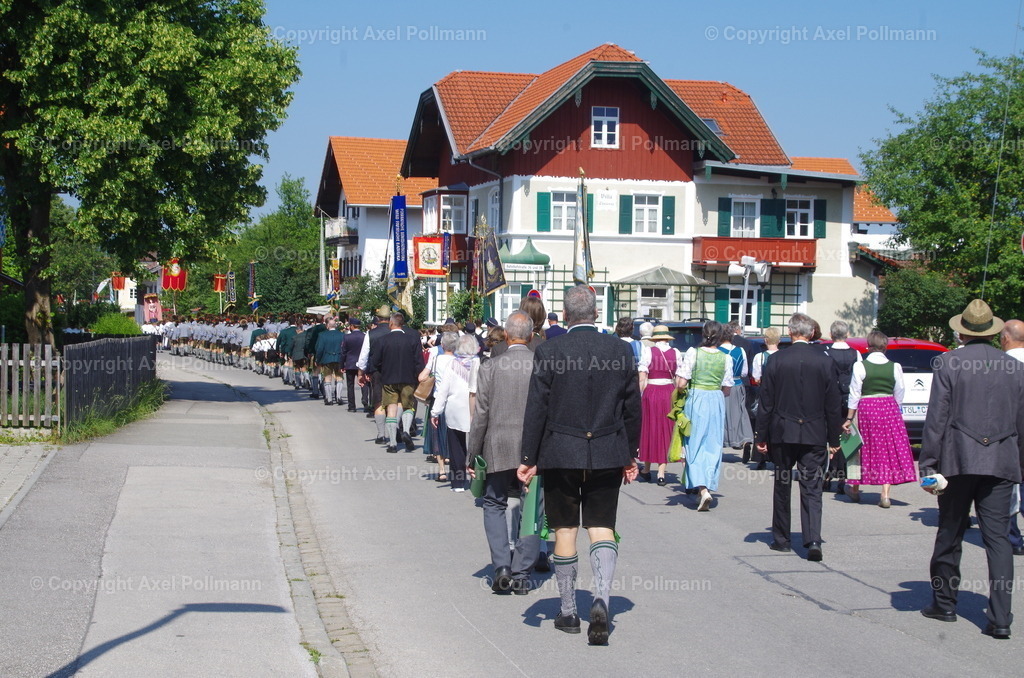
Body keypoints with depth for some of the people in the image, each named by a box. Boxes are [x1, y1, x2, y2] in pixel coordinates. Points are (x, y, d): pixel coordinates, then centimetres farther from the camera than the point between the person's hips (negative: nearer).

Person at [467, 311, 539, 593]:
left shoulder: (490, 368, -6)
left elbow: (480, 417, -4)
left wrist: (472, 456, 5)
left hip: (499, 450, -1)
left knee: (494, 506, 14)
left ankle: (502, 567, 1)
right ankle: (521, 575, 10)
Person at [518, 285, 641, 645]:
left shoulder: (548, 352, -8)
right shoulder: (621, 350, 0)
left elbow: (536, 409, -7)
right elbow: (632, 408, 5)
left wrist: (529, 459, 0)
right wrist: (630, 455, 16)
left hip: (560, 454, -1)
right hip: (607, 455, 2)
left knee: (565, 531, 9)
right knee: (602, 528, 7)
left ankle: (568, 612, 17)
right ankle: (600, 599, -14)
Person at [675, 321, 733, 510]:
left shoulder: (693, 353, -9)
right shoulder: (726, 358, -1)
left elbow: (681, 383, -12)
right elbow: (726, 390, 6)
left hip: (696, 399, -2)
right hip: (717, 402, 2)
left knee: (695, 445, 2)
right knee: (713, 446, 10)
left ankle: (702, 489, -13)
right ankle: (708, 486, 11)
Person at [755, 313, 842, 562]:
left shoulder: (776, 361, -5)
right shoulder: (826, 362, -3)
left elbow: (765, 403, -3)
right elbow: (833, 406, 1)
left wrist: (761, 436, 4)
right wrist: (834, 440, 8)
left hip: (782, 433, 0)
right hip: (814, 435, 0)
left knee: (782, 487, 13)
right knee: (812, 488, 1)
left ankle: (781, 539, 20)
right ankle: (813, 540, -13)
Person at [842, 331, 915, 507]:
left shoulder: (860, 366, -6)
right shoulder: (895, 367, 0)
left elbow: (854, 394, -5)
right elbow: (899, 395, 6)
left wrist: (849, 419, 0)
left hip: (866, 409, -1)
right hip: (889, 408, 1)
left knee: (864, 449, 11)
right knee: (888, 450, 4)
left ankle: (855, 490, 24)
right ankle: (885, 495, -2)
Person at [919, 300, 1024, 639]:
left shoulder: (948, 363, -5)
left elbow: (936, 418, -7)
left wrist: (927, 464, -4)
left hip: (958, 461, -2)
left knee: (950, 535, 10)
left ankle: (944, 603, 22)